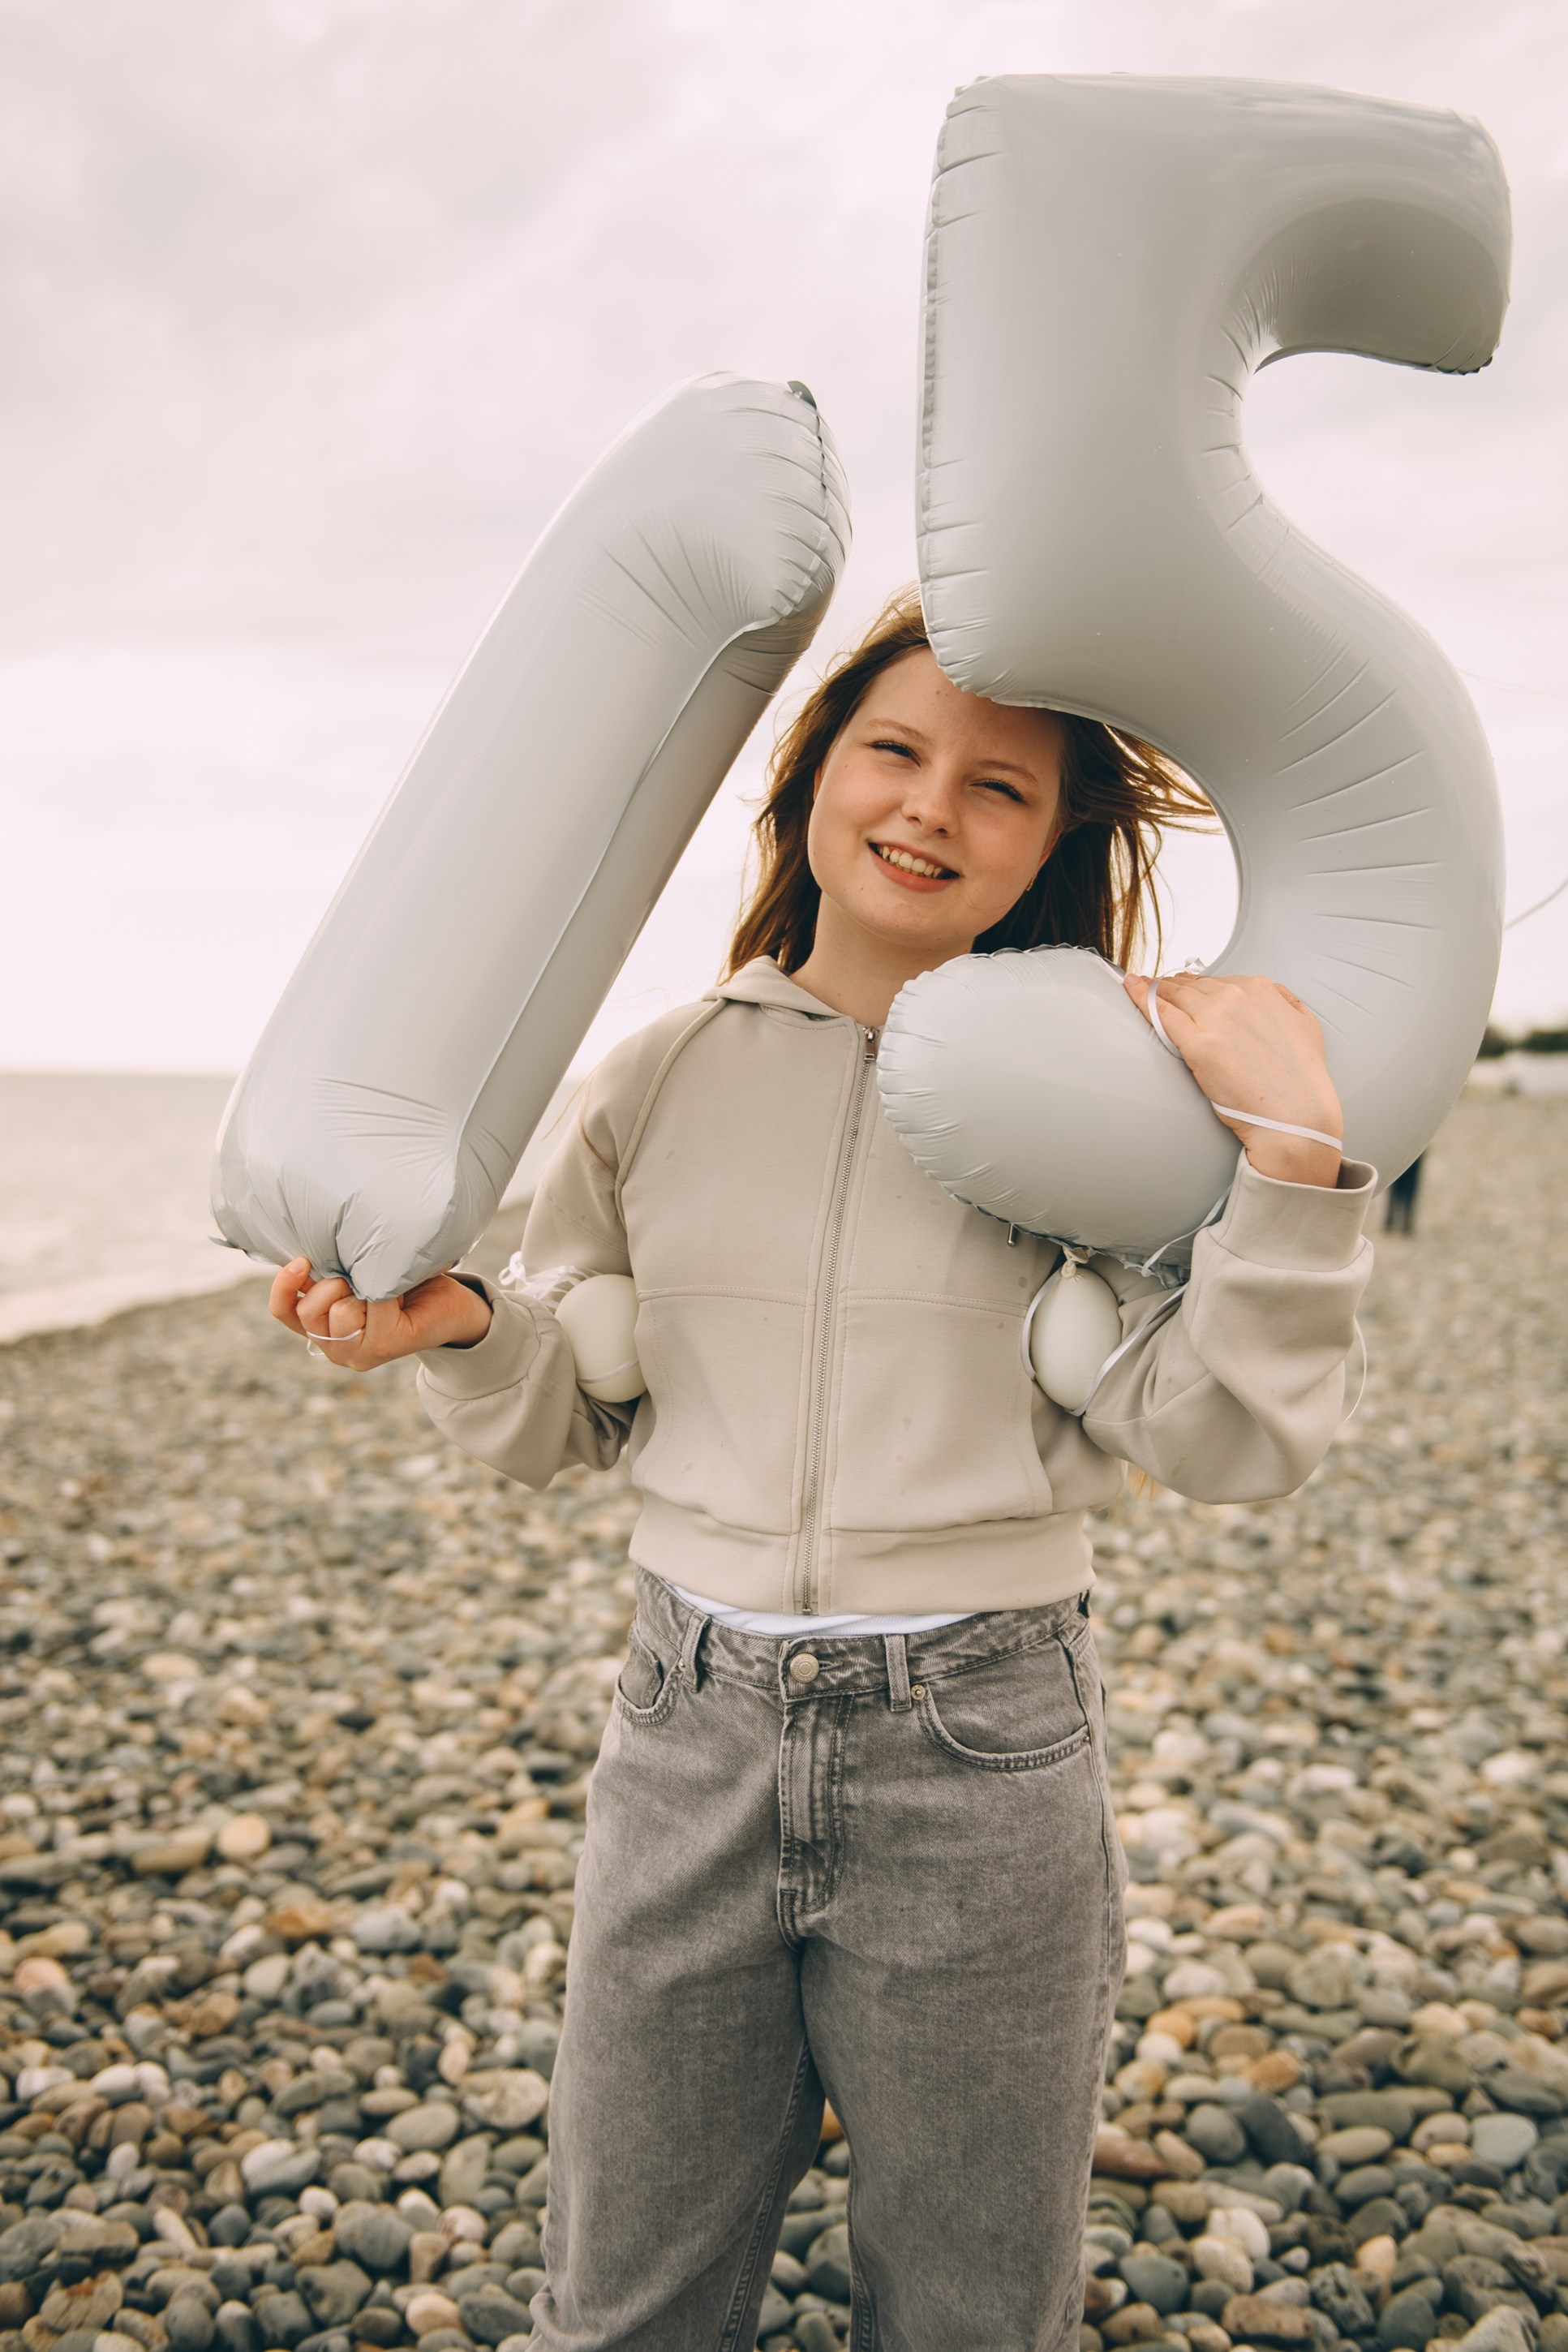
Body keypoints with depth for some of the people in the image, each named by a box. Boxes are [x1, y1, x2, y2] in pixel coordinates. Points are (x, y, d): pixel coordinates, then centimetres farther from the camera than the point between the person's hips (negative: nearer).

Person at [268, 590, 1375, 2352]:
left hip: (979, 1758, -1)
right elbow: (569, 1419, 8)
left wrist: (1291, 1147, -21)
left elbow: (1230, 1444, -11)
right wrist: (457, 1331, -12)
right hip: (688, 1737, 2)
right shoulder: (662, 1077, 1)